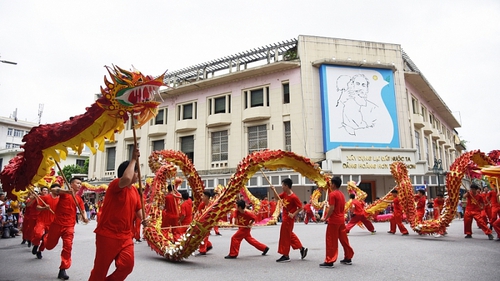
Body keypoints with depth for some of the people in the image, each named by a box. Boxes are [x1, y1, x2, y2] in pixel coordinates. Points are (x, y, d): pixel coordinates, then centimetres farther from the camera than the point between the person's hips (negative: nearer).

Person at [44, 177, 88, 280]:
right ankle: (45, 237, 53)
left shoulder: (79, 199, 7)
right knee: (49, 246, 17)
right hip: (57, 224, -2)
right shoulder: (64, 192, -6)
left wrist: (85, 218, -21)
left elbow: (82, 210, 1)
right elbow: (54, 190, -27)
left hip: (69, 226, 2)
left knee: (68, 247, -8)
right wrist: (67, 191, -45)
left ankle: (62, 270, 2)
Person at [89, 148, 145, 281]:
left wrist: (142, 218, -3)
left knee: (127, 265, -1)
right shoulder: (115, 184, -15)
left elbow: (138, 208, 19)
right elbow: (126, 179, -39)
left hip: (126, 236, 7)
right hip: (107, 235, -7)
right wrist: (133, 159, -28)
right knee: (100, 268, 6)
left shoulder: (135, 190, 9)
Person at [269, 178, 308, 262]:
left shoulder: (293, 197, -22)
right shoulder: (284, 194, 2)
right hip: (284, 218, 9)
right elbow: (278, 197, 17)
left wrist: (293, 214, -24)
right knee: (289, 234, 19)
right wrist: (274, 190, 2)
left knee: (285, 236, -1)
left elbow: (300, 207, -17)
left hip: (288, 219, -9)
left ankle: (285, 256, 10)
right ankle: (302, 248, 29)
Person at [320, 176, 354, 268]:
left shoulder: (332, 194, -14)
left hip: (334, 221, -8)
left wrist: (325, 218, -10)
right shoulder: (342, 194, 12)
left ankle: (329, 261, -1)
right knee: (344, 239, 15)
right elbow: (341, 208, 16)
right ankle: (348, 258, 23)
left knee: (331, 241, -4)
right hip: (341, 220, 8)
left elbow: (331, 208, -19)